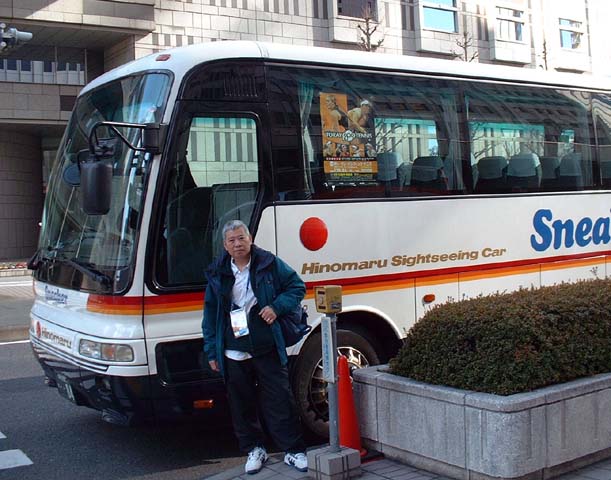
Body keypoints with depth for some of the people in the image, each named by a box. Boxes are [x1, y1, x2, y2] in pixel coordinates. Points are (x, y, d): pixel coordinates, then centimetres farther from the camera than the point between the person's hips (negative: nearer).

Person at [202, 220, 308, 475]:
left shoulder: (269, 264, 1)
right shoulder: (217, 273, 6)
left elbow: (297, 286, 6)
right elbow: (210, 314, 9)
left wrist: (276, 307, -11)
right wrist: (212, 352, 5)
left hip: (268, 349, -2)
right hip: (234, 355, 2)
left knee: (280, 401, 2)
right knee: (242, 405, 10)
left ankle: (294, 451, 13)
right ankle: (254, 449, 26)